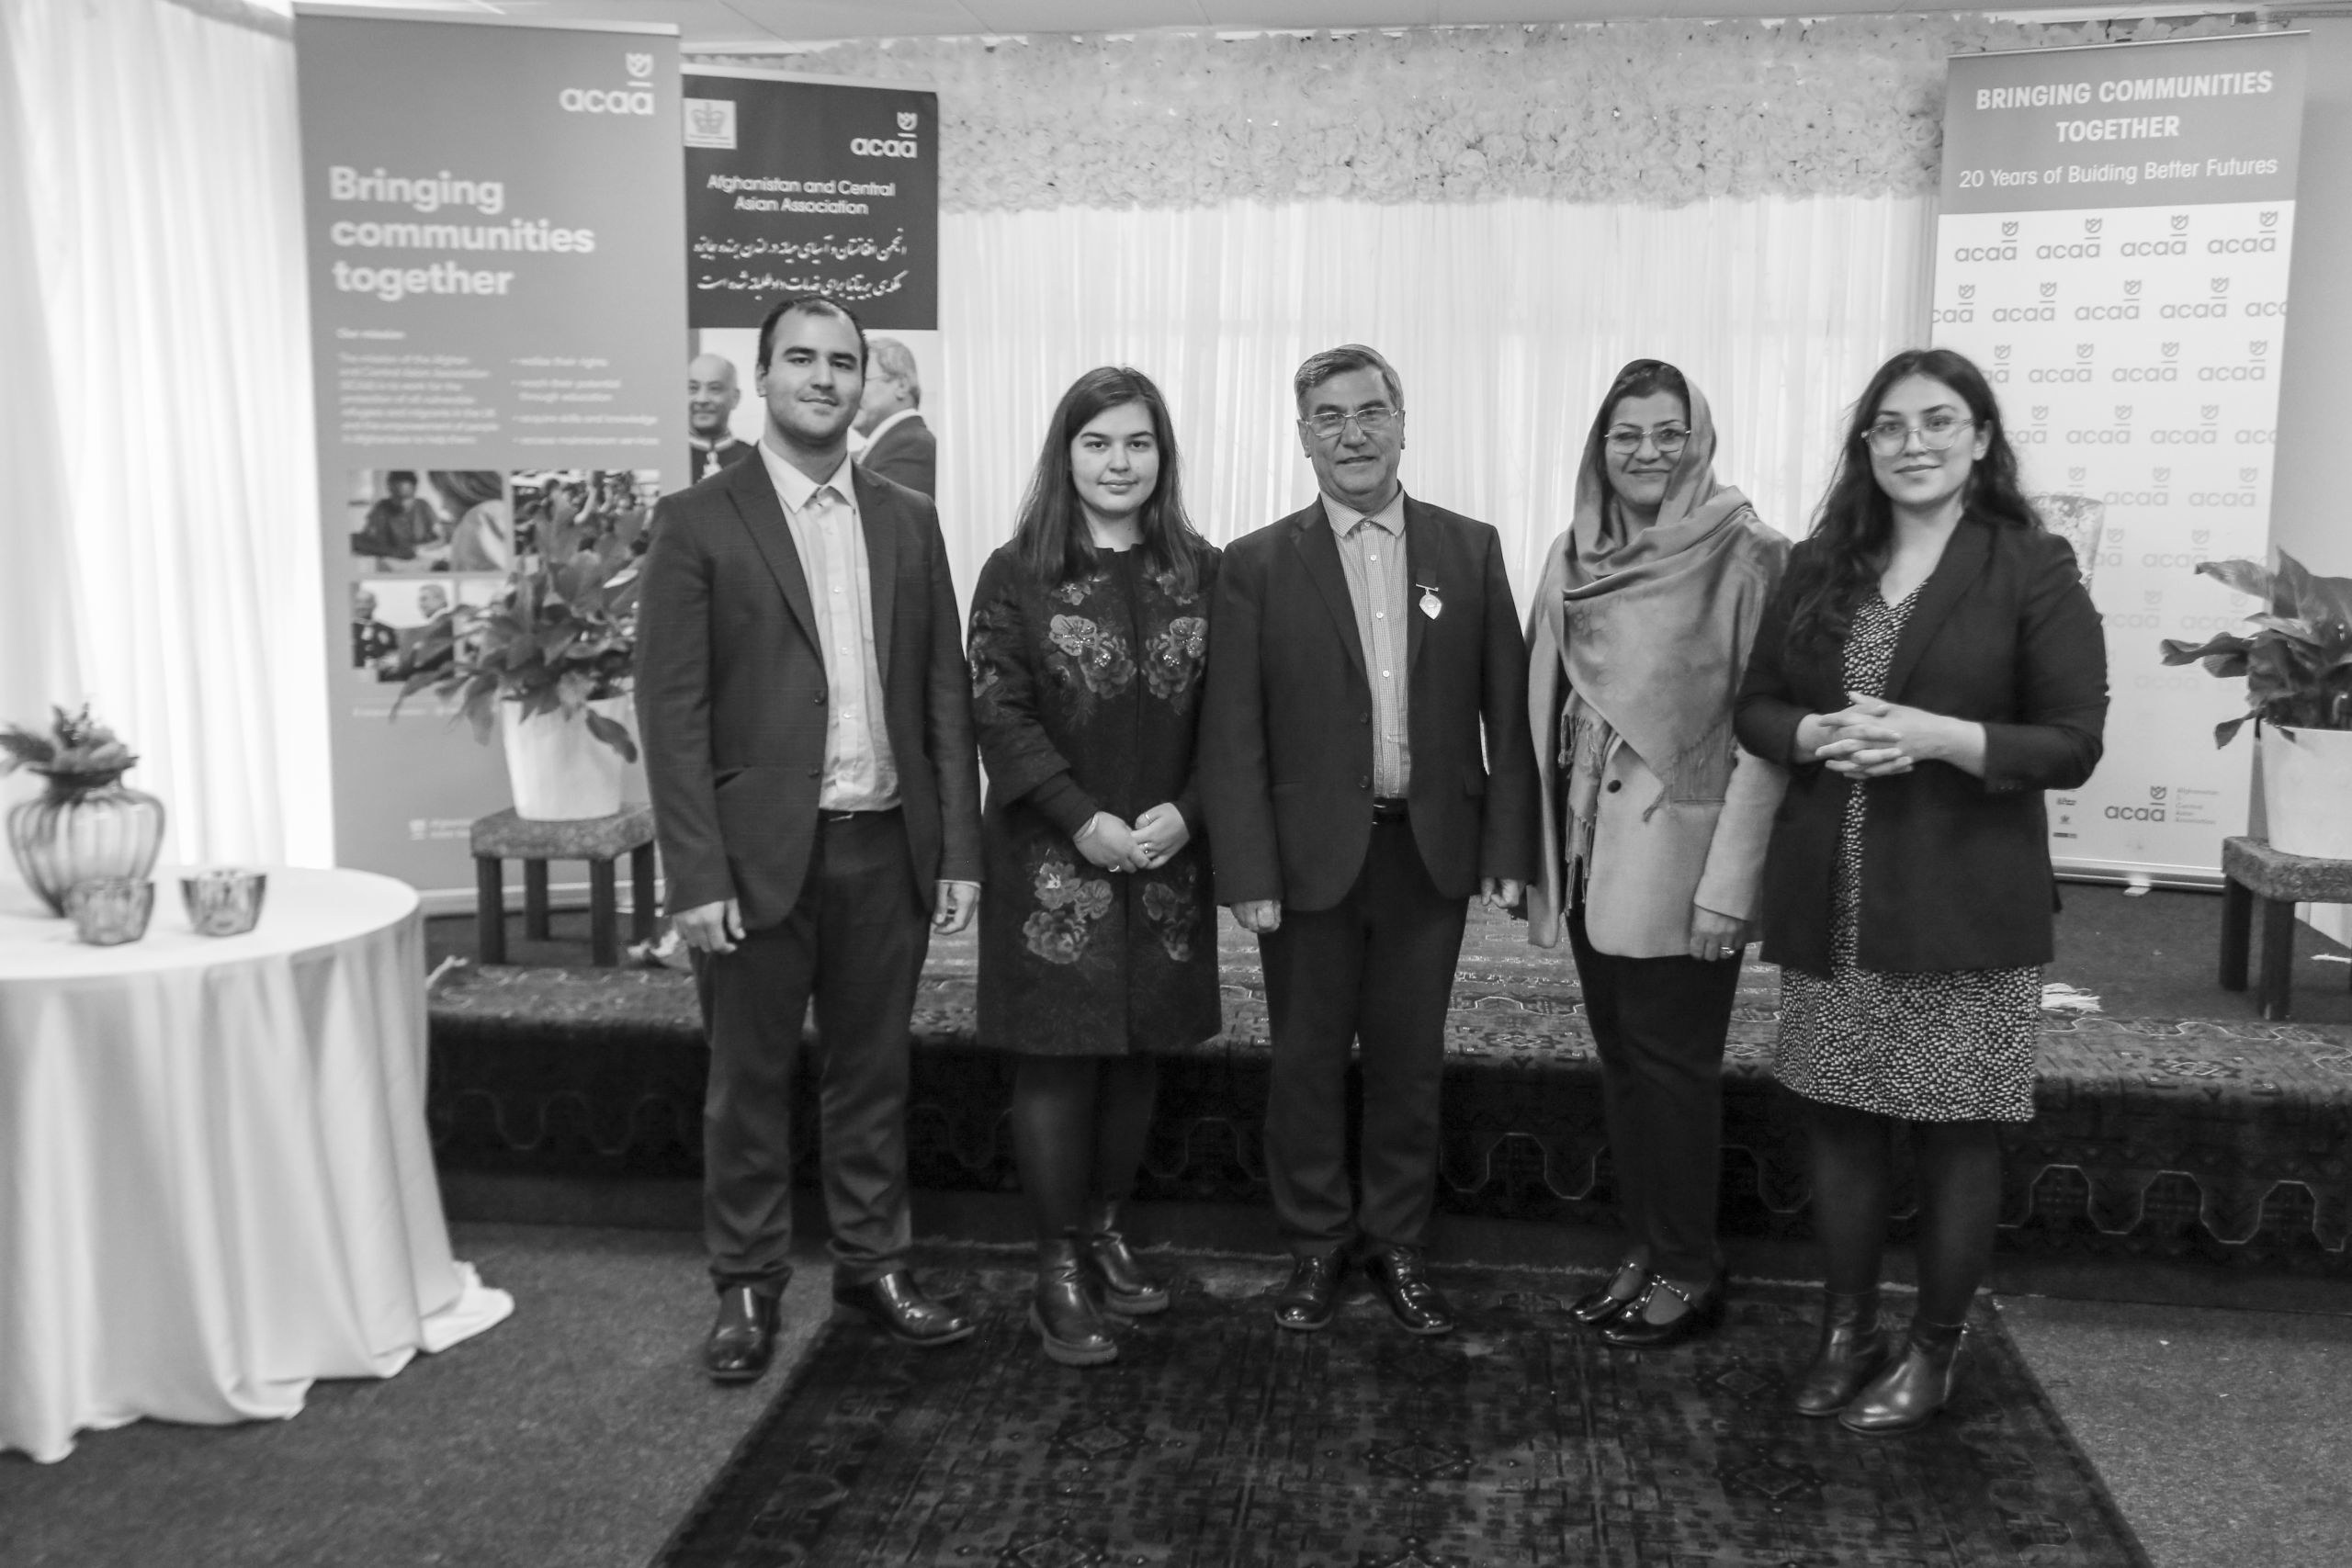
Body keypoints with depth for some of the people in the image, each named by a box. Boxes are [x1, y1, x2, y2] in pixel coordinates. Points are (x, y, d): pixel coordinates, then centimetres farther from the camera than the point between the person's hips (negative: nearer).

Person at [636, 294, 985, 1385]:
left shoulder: (908, 523, 9)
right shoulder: (699, 522, -3)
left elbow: (946, 693, 7)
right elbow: (672, 710, -7)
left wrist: (958, 849, 1)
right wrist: (697, 875, -12)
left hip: (887, 847, 3)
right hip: (760, 854, -3)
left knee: (873, 1071, 14)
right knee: (748, 1080, 9)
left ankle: (872, 1263, 29)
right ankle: (746, 1289, 23)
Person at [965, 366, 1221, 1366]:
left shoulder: (1202, 573, 5)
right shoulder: (1017, 573, -2)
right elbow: (1000, 713, -7)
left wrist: (1185, 812, -11)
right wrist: (1084, 819, -15)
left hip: (1165, 859, 3)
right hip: (1053, 861, -3)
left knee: (1137, 1053, 11)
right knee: (1057, 1057, 1)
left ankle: (1103, 1231, 28)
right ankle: (1059, 1268, 12)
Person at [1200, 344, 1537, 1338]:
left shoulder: (1470, 550, 3)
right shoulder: (1256, 567, -2)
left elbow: (1507, 711, 3)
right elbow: (1232, 735, -4)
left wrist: (1507, 847, -2)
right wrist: (1247, 872, -10)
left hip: (1431, 852, 1)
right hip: (1311, 854, -1)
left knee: (1409, 1060, 12)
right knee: (1307, 1059, 11)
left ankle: (1399, 1245, 29)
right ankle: (1315, 1245, 29)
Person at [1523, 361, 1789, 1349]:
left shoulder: (1745, 556, -10)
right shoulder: (1573, 554, 6)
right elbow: (1548, 701, 9)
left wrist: (1729, 883, -17)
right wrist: (1534, 840, 6)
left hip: (1678, 855, -5)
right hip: (1589, 846, 6)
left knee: (1670, 1062, 4)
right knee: (1619, 1056, 13)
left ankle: (1688, 1273, 20)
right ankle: (1645, 1249, 28)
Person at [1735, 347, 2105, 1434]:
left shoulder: (2033, 570, -5)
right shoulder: (1820, 565, 8)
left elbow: (2074, 746, -8)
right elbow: (1755, 706, 10)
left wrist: (1940, 738, -22)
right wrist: (1818, 735, -12)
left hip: (1966, 906, -3)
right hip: (1830, 900, 4)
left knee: (1956, 1130, 7)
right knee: (1840, 1119, 12)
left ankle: (1935, 1347, 25)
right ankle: (1847, 1327, 29)